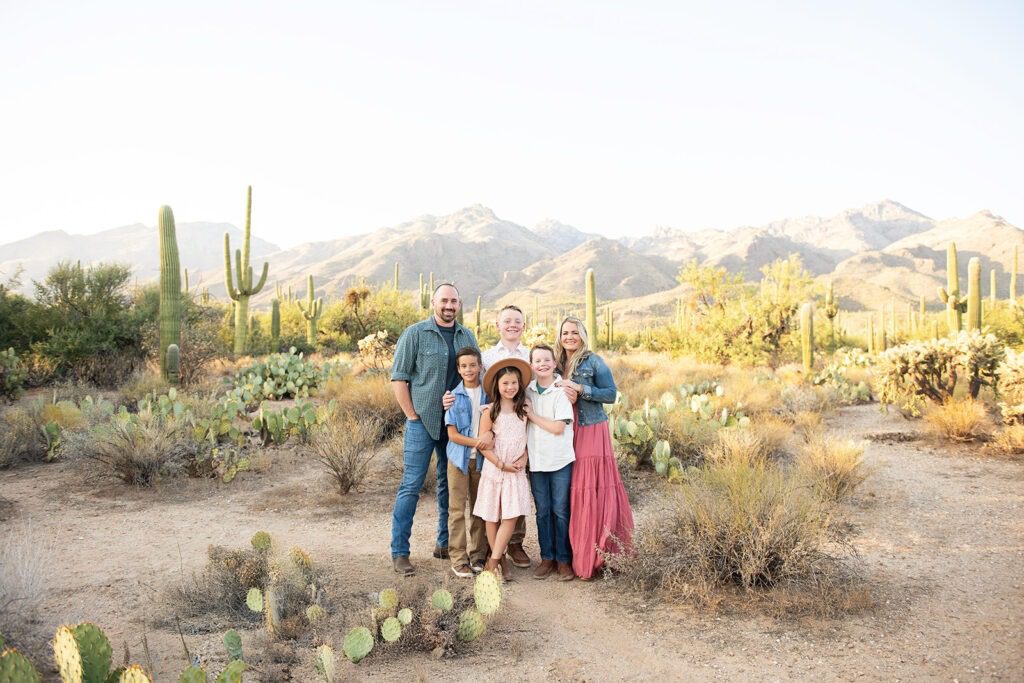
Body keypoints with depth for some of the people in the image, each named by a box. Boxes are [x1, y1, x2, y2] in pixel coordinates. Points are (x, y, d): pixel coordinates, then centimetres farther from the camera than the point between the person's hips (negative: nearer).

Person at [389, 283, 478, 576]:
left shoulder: (467, 337, 9)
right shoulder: (415, 333, -4)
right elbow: (398, 378, -5)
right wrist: (412, 415, -9)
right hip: (423, 421, -4)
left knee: (451, 483, 12)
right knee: (411, 485, -3)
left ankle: (446, 543, 25)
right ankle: (399, 552, 5)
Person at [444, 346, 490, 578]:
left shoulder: (488, 394, 3)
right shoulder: (454, 397, -3)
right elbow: (452, 434, -6)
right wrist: (476, 442, -16)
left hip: (482, 459, 2)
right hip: (459, 458, -2)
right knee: (457, 509, -1)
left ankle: (478, 554, 21)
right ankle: (458, 559, 6)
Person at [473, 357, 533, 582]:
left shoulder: (523, 410, 5)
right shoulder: (490, 412, -8)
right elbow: (483, 445, -8)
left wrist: (524, 458, -4)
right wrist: (501, 464, -11)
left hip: (517, 471, 3)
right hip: (494, 470, -3)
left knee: (511, 517, -4)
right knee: (492, 517, 4)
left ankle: (493, 562, 5)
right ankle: (500, 560, 19)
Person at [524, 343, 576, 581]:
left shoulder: (562, 391, -9)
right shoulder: (527, 390, 5)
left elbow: (558, 427, -15)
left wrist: (531, 415, -9)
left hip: (560, 460, -4)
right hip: (536, 460, 4)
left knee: (561, 511, 3)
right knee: (542, 511, 10)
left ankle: (564, 559, 14)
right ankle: (547, 557, 21)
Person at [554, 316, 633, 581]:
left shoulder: (594, 362, -2)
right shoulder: (557, 363, 13)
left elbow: (611, 394, -7)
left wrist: (580, 389, -15)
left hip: (591, 432, -4)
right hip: (564, 435, 5)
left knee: (593, 490, -6)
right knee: (571, 492, 4)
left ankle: (597, 554, 1)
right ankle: (576, 553, 13)